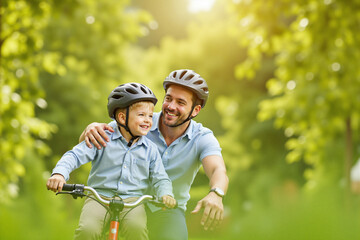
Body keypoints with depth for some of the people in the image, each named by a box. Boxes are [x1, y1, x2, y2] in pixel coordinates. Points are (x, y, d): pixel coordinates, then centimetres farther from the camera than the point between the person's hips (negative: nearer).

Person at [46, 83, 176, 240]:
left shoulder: (150, 149, 10)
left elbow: (160, 178, 11)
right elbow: (75, 155, -6)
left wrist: (166, 195, -13)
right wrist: (59, 173, -26)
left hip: (132, 200, 1)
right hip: (99, 196, -1)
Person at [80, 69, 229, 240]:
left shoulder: (202, 138, -11)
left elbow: (218, 171, -29)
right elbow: (85, 142, -9)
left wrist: (216, 195, -54)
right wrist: (92, 128, -36)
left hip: (168, 212, 0)